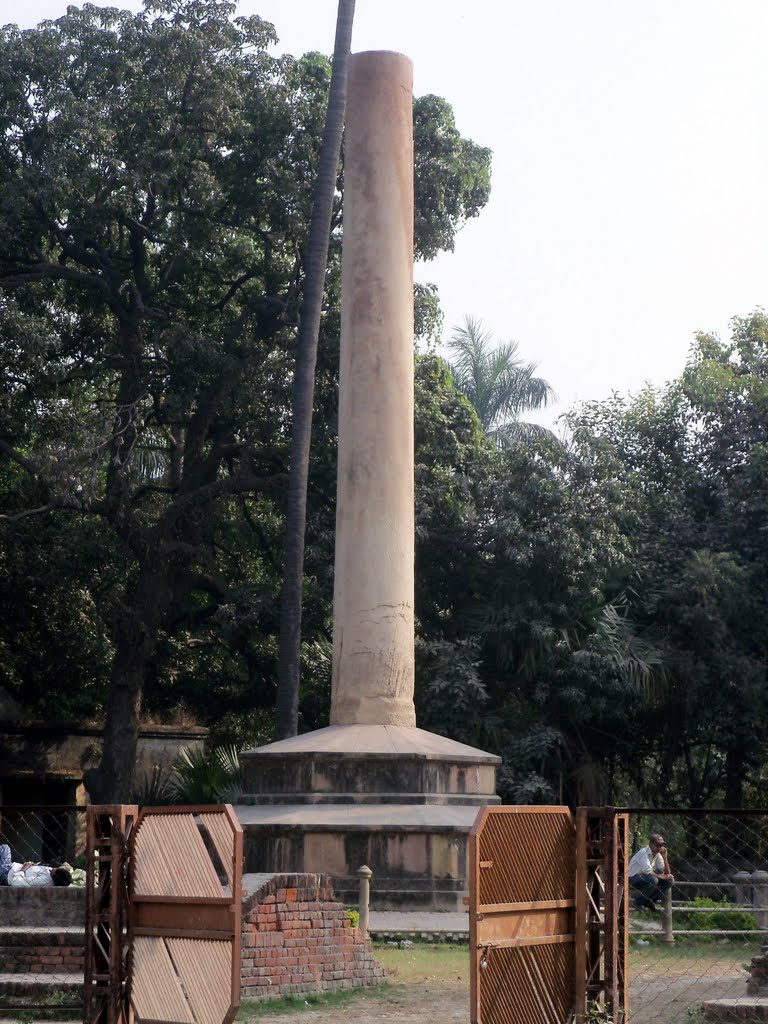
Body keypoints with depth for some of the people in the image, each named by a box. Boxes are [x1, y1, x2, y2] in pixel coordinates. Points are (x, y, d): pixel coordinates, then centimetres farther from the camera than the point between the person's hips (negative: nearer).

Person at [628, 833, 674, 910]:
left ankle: (650, 902, 2)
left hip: (645, 878, 8)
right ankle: (639, 902, -15)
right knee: (652, 880, -35)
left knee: (669, 880, -7)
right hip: (633, 879, -8)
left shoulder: (658, 855, 3)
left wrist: (664, 857, -12)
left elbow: (667, 873, -3)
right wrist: (662, 877, -21)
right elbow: (648, 872, -30)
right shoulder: (643, 853, -20)